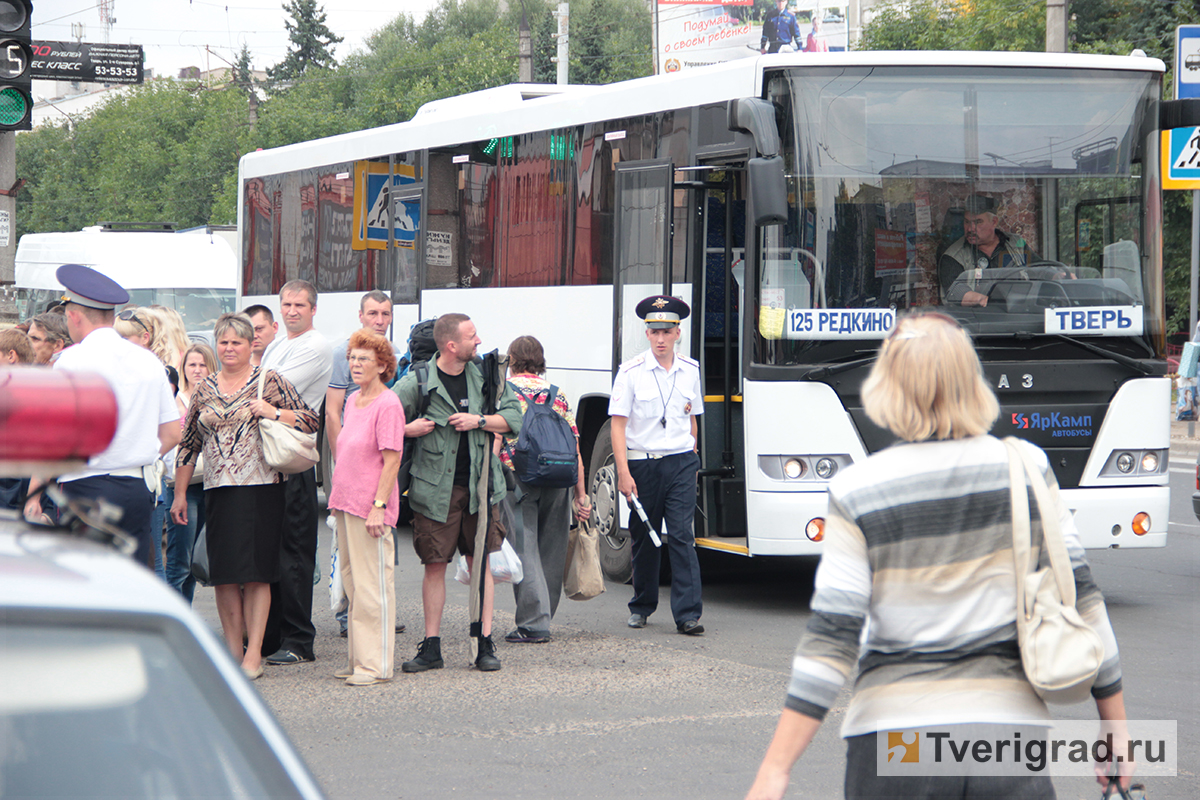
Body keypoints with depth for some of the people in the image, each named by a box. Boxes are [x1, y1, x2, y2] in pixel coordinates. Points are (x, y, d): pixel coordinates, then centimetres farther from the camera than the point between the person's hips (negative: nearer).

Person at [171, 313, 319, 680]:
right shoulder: (204, 390, 12)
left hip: (260, 487, -4)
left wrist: (274, 413, -14)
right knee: (223, 573, 3)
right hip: (217, 491, 4)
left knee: (255, 572, -6)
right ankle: (232, 650, 11)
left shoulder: (269, 381, 2)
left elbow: (311, 419, 0)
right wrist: (180, 493, 13)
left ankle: (254, 653, -4)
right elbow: (188, 444, 16)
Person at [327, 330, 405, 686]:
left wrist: (378, 505, -19)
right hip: (345, 503, 9)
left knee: (372, 587, -5)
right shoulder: (353, 401, 14)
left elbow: (392, 460, -15)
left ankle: (374, 664, -1)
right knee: (352, 583, 12)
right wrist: (340, 499, 18)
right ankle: (358, 658, 18)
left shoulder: (387, 404, -11)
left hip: (371, 507, -9)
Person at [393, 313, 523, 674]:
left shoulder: (484, 376, 5)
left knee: (481, 562, 5)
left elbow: (514, 416, 7)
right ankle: (431, 647, 8)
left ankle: (486, 644, 9)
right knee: (435, 565, 1)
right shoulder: (416, 383, -6)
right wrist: (407, 430, -16)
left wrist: (480, 421, -8)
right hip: (436, 488, -2)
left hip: (479, 484, 2)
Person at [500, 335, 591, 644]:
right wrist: (580, 493, 11)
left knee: (524, 549, -2)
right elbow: (574, 447, 10)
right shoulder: (557, 394, 14)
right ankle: (544, 618, 20)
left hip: (516, 478, -4)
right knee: (550, 550, 13)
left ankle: (534, 623, -7)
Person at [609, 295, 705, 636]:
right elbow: (618, 425, -6)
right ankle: (641, 606, 25)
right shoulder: (631, 372, -4)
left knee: (682, 537, -8)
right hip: (642, 463, -2)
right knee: (643, 540, 8)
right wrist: (623, 472, -13)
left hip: (681, 464, 2)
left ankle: (688, 614, -12)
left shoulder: (690, 371, 8)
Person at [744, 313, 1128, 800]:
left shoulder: (856, 492, -5)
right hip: (1009, 723, 1)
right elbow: (1079, 597, 3)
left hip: (893, 733, -1)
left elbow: (832, 636, -9)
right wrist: (1117, 730, 12)